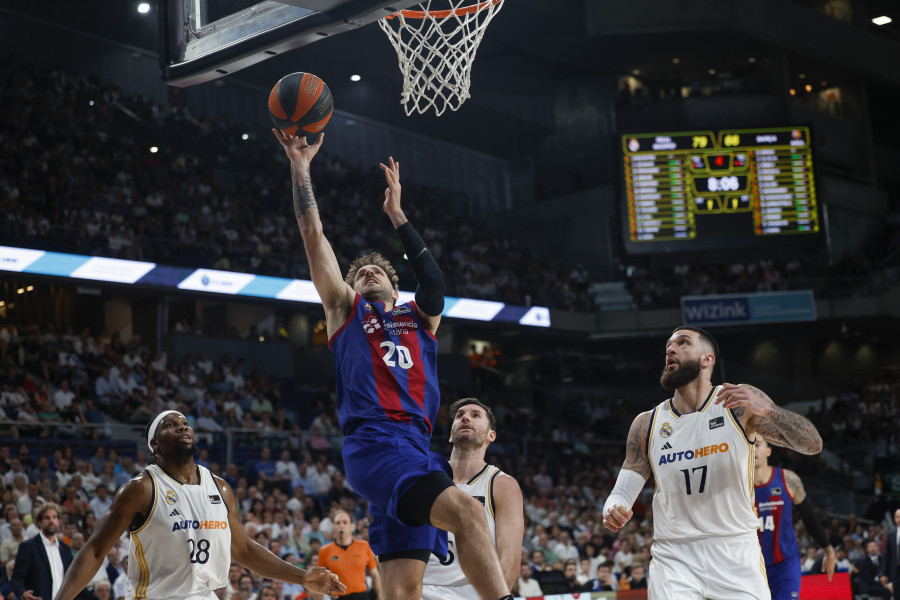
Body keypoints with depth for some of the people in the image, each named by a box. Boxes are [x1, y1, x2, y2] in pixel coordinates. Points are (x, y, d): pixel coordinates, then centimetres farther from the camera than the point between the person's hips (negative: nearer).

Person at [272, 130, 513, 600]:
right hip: (374, 442, -4)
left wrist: (396, 214, 8)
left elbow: (434, 280, 5)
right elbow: (313, 234, 14)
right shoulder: (345, 310, 19)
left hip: (416, 449, 4)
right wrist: (300, 166, 12)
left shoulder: (420, 317, 27)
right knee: (466, 510, -29)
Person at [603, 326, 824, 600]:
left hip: (737, 555, -1)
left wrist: (765, 410, -25)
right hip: (673, 559, 1)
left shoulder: (742, 401, -2)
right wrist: (613, 510, -16)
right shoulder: (647, 424, 6)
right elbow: (623, 491, 8)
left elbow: (813, 444, -8)